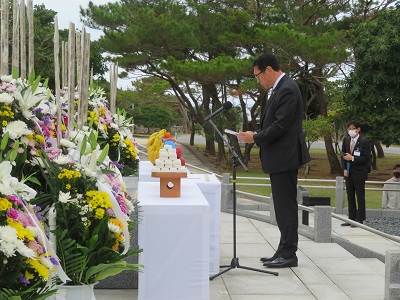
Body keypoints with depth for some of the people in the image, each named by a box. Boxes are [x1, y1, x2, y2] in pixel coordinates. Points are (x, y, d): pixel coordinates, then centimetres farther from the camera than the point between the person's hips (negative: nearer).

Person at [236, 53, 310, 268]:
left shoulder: (287, 90, -16)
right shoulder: (280, 89, 16)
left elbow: (280, 126, -21)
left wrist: (255, 138, -13)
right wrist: (256, 135, 9)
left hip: (285, 157, -10)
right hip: (279, 159, 10)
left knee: (286, 206, -6)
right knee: (284, 207, 13)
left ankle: (288, 255, 0)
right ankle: (284, 252, 19)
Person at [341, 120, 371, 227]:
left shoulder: (364, 142, -10)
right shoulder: (346, 140, 6)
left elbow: (366, 158, -12)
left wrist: (352, 158, -19)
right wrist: (344, 169, 1)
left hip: (359, 173, -6)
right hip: (348, 173, 6)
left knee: (360, 196, 0)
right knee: (350, 196, 10)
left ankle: (359, 219, 6)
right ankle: (351, 218, 17)